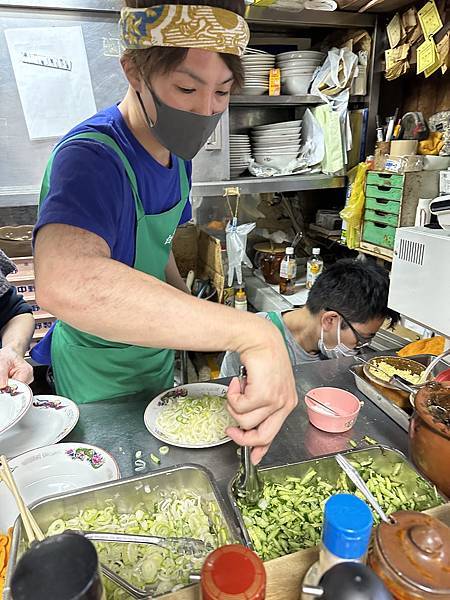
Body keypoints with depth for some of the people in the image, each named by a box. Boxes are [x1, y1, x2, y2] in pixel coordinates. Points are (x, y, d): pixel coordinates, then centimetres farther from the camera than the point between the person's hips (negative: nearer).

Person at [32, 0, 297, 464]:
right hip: (100, 384, -7)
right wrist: (254, 335, -57)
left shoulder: (175, 152, -4)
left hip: (156, 362, 7)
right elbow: (64, 283, -54)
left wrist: (191, 311, -3)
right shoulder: (89, 157, -32)